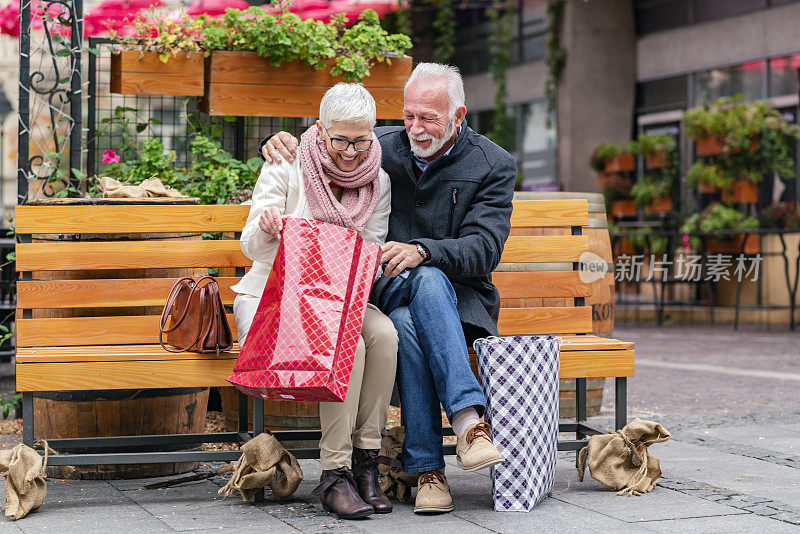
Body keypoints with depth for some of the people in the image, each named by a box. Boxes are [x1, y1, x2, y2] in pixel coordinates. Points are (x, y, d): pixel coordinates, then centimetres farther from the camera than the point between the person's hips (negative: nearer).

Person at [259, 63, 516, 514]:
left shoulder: (494, 165, 0)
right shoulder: (382, 146, 6)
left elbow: (484, 249, -12)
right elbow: (320, 147, 19)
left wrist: (423, 251, -31)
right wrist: (281, 143, -6)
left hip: (461, 300, -1)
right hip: (387, 295, 1)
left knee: (428, 279, -38)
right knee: (405, 325, -36)